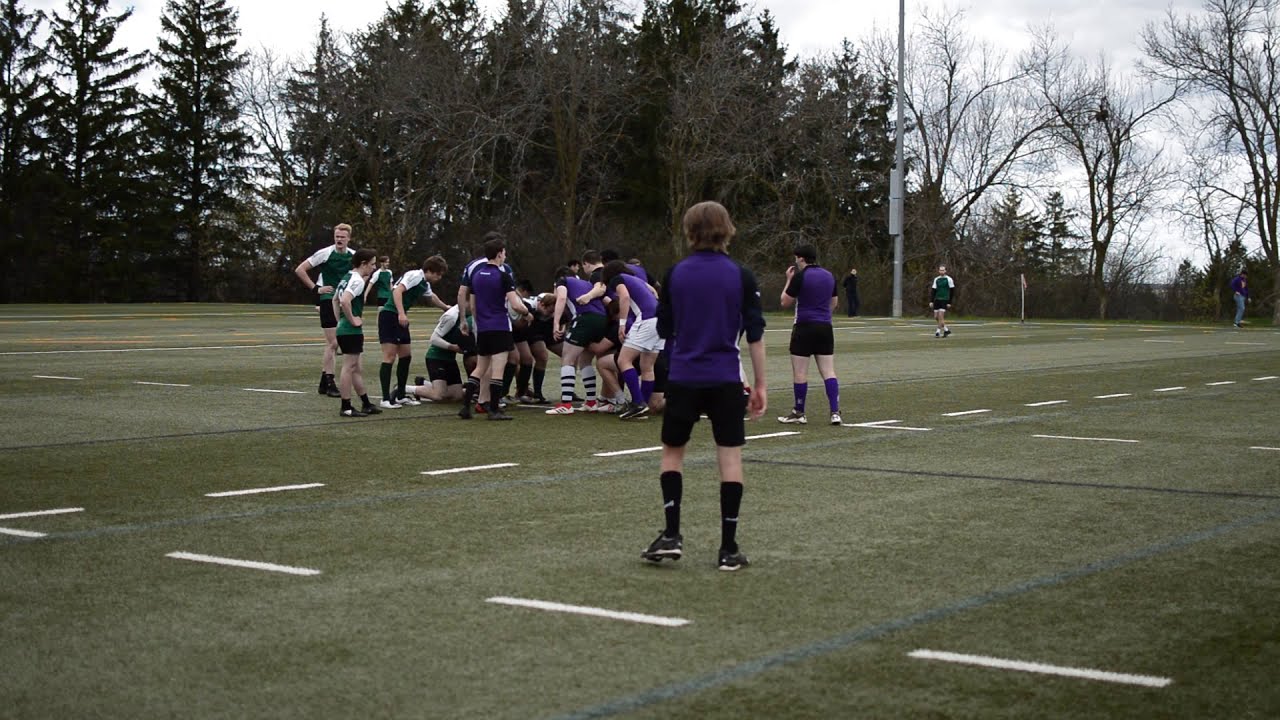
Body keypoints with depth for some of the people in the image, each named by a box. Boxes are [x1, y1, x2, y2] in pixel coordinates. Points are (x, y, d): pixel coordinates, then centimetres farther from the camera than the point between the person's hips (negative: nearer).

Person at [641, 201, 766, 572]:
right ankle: (729, 549, 2)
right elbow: (755, 335, -3)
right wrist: (760, 384, 3)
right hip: (725, 379, -1)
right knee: (730, 457, 3)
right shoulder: (741, 276, -3)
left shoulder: (675, 274, 0)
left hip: (683, 377, 1)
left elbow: (664, 331, 7)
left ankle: (672, 534, 6)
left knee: (672, 451, 16)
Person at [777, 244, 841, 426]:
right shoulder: (829, 276, 9)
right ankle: (835, 412, -4)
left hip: (805, 328, -6)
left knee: (800, 373, 3)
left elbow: (785, 303, -3)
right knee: (829, 372, 4)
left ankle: (799, 413, 10)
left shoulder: (800, 276, -11)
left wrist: (789, 280, 7)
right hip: (825, 328, 6)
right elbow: (833, 303, 18)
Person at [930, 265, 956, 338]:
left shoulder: (949, 279, -3)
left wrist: (950, 302, -7)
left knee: (941, 315, -15)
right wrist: (931, 301, 4)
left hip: (944, 300, -5)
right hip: (937, 300, 5)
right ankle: (946, 329, 20)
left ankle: (938, 332, -8)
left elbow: (952, 292, -2)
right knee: (936, 317, 3)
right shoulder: (936, 279, 10)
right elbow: (933, 291, 13)